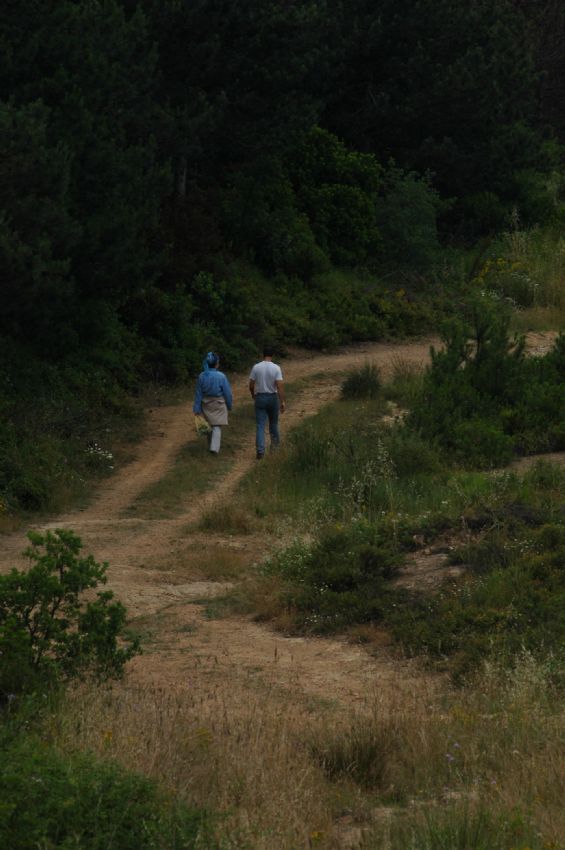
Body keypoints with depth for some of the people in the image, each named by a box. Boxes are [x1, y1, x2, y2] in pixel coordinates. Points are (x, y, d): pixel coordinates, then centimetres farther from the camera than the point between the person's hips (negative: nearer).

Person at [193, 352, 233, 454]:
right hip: (218, 404, -3)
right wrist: (229, 405, 7)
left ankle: (211, 446, 29)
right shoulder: (221, 376, -18)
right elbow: (227, 393, -9)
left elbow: (198, 394, -3)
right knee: (217, 427, 2)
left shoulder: (201, 376, -8)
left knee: (209, 426, 18)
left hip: (206, 404, 3)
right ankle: (214, 447, -12)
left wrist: (197, 409, 2)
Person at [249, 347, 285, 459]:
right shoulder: (276, 368, -10)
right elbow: (280, 385, -16)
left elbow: (251, 385, -1)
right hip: (273, 397, 0)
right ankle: (275, 442, 37)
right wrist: (282, 401, -13)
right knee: (273, 422, 21)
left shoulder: (256, 367, -7)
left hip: (260, 397, 0)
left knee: (260, 425, -1)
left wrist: (253, 395, 19)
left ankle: (260, 450, -11)